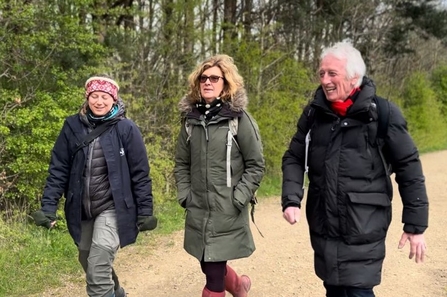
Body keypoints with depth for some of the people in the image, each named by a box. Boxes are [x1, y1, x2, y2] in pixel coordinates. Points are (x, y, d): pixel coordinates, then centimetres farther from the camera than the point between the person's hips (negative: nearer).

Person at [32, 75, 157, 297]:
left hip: (112, 208, -4)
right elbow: (58, 169, 1)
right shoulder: (72, 126, 0)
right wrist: (48, 207, -7)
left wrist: (145, 211, -5)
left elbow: (140, 174, -4)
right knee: (88, 263, 21)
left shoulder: (126, 129, -8)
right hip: (81, 210, 5)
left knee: (98, 270, -16)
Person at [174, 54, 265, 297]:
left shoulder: (239, 118, -6)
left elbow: (255, 165, -5)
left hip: (227, 213, -5)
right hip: (198, 212, 5)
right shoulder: (191, 118, 7)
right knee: (209, 266, 15)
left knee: (215, 273, -3)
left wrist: (237, 199, -12)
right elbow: (181, 163, 14)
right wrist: (184, 196, 3)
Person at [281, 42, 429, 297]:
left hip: (363, 229, -4)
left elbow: (408, 167, -5)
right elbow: (294, 159, 9)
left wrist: (416, 224, -5)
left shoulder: (383, 113, -10)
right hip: (323, 227, 5)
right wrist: (291, 199, -7)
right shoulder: (314, 112, 2)